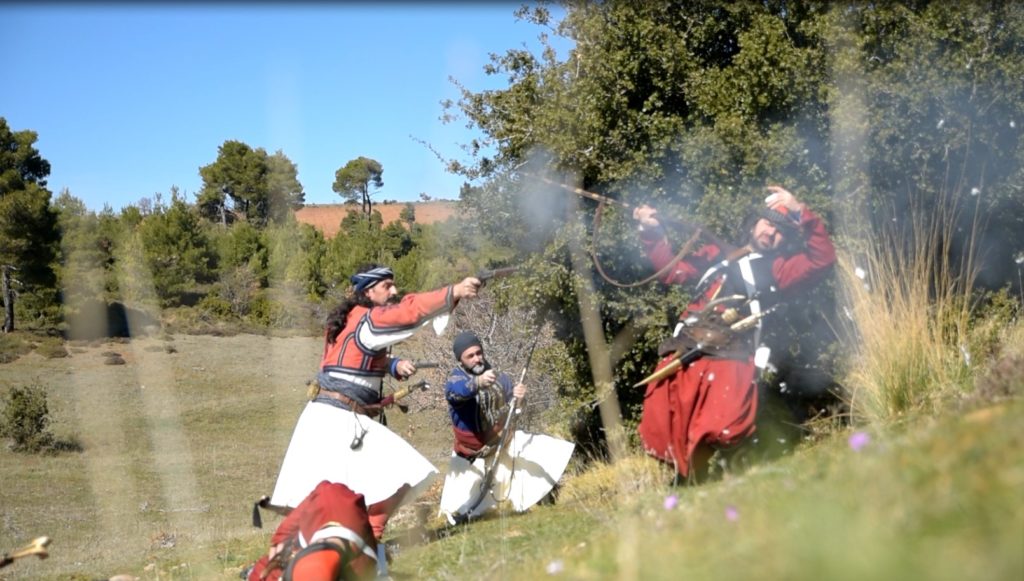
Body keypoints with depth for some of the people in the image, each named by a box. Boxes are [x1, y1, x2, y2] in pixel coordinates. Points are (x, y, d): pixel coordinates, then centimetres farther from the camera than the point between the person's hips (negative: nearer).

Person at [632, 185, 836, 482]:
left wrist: (802, 212, -3)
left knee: (720, 429, -29)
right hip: (683, 354, 4)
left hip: (730, 359, -4)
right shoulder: (716, 255, 28)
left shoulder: (778, 270, 17)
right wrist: (652, 232, 23)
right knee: (661, 433, -4)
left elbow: (824, 258, 3)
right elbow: (671, 271, 31)